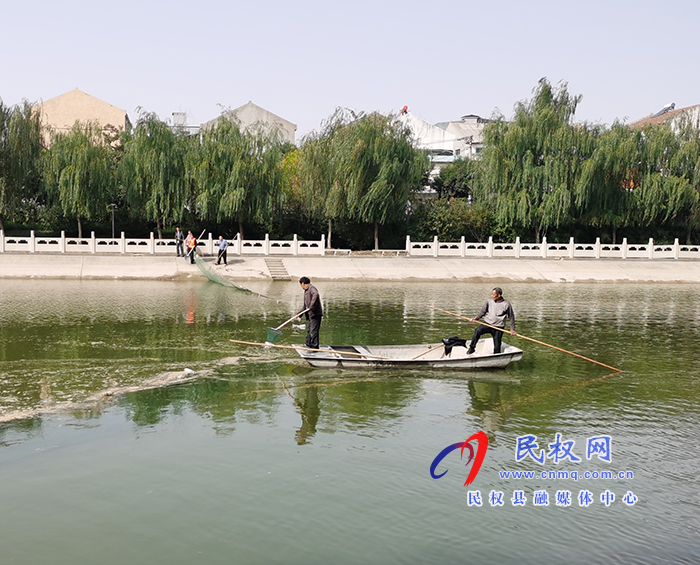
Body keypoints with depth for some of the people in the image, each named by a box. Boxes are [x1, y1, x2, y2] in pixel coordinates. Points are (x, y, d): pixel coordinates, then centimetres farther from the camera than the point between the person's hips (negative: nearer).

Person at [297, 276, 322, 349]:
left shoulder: (311, 288, -6)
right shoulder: (306, 291, 24)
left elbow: (315, 295, -29)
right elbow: (306, 305, 30)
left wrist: (311, 305, -37)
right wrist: (300, 313, 29)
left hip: (315, 313, -10)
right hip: (311, 314, 10)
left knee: (313, 330, -11)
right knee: (309, 330, 16)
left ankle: (314, 347, -10)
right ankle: (309, 345, 26)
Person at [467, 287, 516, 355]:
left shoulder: (506, 304, -7)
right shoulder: (489, 301, -2)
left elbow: (511, 317, 3)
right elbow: (483, 311, 5)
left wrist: (512, 329, 2)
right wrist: (476, 317, -12)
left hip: (498, 327, -1)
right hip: (487, 323, 1)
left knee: (497, 347, 2)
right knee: (477, 331, -28)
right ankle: (471, 348, -18)